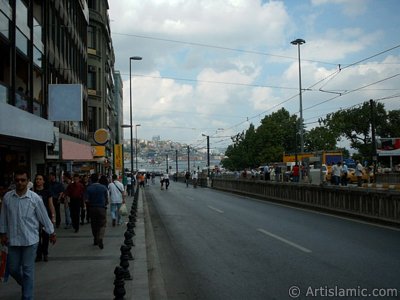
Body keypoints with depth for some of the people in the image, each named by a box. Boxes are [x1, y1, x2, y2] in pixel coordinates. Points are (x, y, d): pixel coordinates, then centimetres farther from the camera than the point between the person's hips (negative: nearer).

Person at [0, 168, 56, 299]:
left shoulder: (35, 198, -9)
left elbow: (44, 217, -2)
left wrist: (52, 233, 4)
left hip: (30, 240, -3)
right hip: (13, 240, 3)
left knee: (28, 270, 3)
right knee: (13, 269, 13)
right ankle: (26, 285, 42)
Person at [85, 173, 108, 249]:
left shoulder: (89, 188, -6)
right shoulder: (103, 187, -5)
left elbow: (86, 200, -9)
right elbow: (107, 199, -1)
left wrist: (91, 202, 12)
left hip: (92, 208, 2)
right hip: (102, 208, -1)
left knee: (94, 225, 15)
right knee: (102, 224, 1)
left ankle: (96, 240, 24)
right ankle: (100, 239, -20)